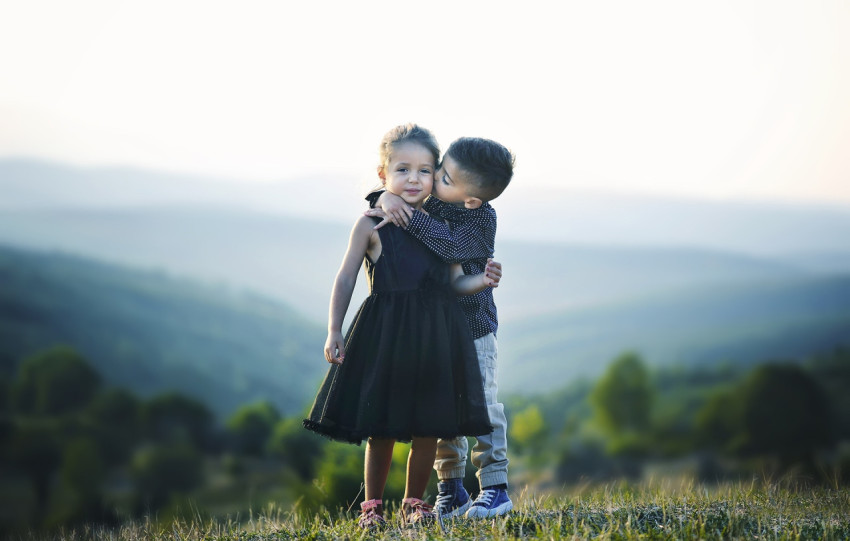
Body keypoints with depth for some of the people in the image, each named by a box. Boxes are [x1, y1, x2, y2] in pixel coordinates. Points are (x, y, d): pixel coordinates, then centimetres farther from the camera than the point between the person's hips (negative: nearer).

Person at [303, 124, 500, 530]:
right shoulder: (372, 225, 0)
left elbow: (455, 282, 12)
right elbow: (346, 279, 2)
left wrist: (481, 280, -10)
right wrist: (334, 331, -4)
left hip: (434, 335, 3)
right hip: (385, 335, -3)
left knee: (429, 427, 4)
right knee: (381, 428, 2)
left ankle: (414, 502, 20)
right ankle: (372, 504, 17)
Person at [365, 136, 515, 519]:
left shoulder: (481, 219, -16)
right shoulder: (428, 202, -1)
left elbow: (451, 246, -32)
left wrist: (409, 218, -32)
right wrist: (386, 198, -20)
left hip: (473, 327, -5)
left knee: (482, 405, -3)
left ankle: (495, 487, 4)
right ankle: (451, 491, 16)